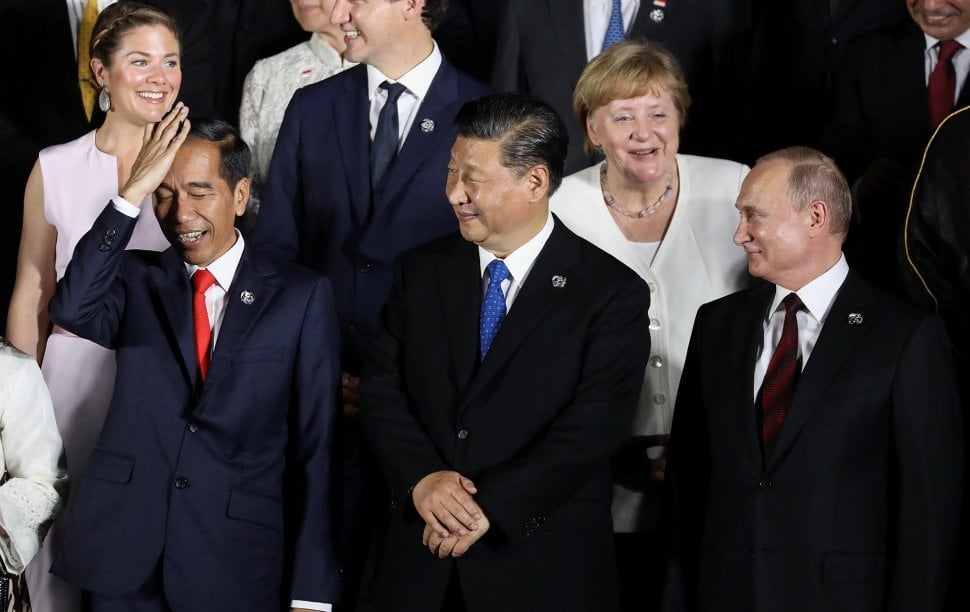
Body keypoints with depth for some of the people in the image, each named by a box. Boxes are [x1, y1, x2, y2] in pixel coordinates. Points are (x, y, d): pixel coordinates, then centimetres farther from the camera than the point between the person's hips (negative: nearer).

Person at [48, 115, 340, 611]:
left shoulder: (300, 296, 1)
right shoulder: (137, 277, 7)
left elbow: (314, 444, -1)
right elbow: (72, 309, -16)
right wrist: (132, 192, -16)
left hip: (234, 563, -1)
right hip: (123, 553, 2)